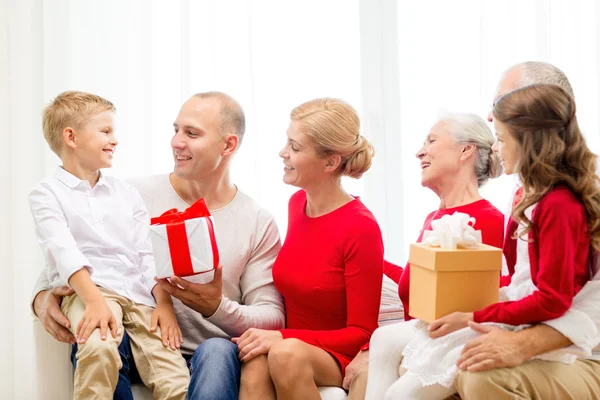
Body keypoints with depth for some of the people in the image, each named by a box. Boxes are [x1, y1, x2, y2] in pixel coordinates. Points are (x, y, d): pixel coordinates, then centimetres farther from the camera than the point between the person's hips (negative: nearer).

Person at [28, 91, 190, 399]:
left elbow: (148, 254, 13)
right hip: (87, 290, -4)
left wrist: (164, 302, -3)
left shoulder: (127, 194, 20)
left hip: (139, 294, 4)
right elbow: (64, 252, -11)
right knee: (100, 347, -37)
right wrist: (94, 300, -26)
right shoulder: (47, 194, 5)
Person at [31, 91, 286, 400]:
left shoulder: (259, 223, 1)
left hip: (210, 355, -2)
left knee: (217, 352, -37)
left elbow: (273, 317, -2)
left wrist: (218, 309, -22)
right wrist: (43, 294, -16)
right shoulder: (137, 197, 3)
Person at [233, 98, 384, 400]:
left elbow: (361, 333, -13)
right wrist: (268, 336, -1)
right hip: (291, 342, 5)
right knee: (254, 369, -30)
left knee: (287, 354, -36)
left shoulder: (361, 228, -17)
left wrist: (282, 339, -21)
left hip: (339, 358, -5)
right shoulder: (296, 203, 3)